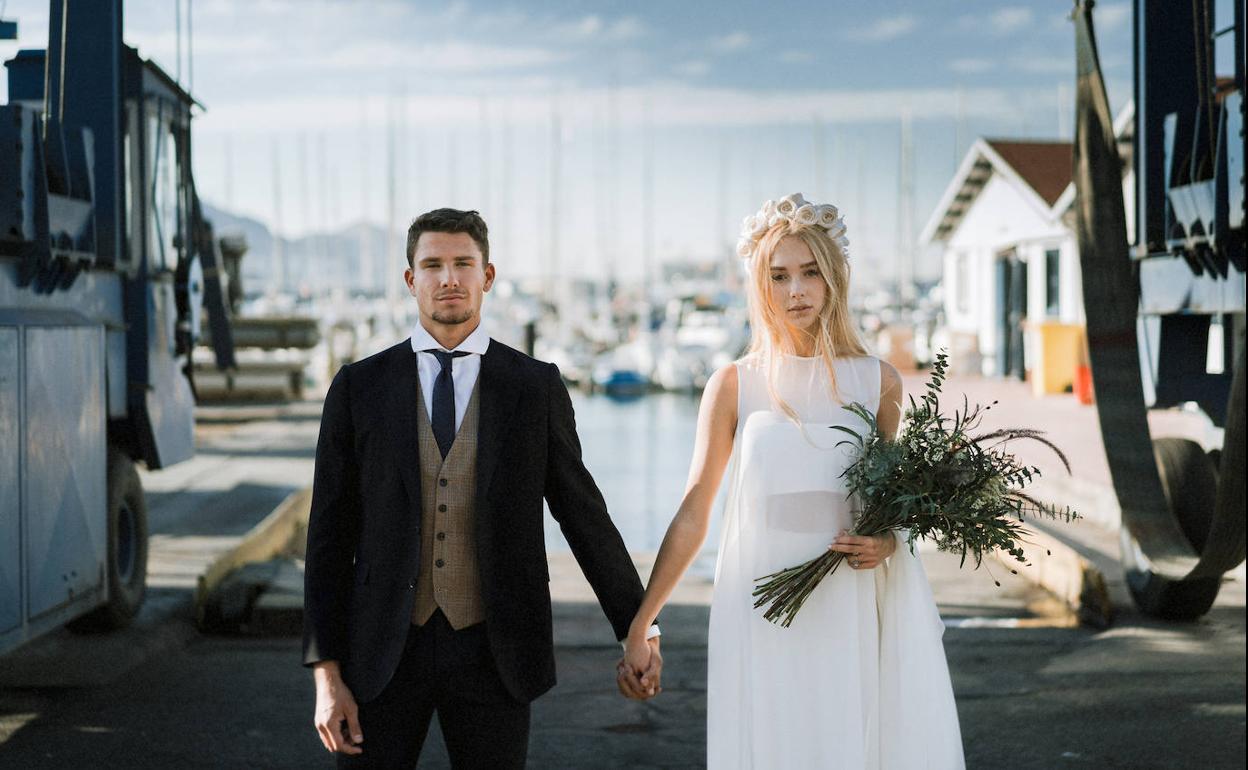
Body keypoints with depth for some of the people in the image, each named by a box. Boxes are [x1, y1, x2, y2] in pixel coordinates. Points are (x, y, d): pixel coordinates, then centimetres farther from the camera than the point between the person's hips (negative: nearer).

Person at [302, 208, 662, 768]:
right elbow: (329, 536, 2)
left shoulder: (536, 387, 1)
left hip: (494, 653, 0)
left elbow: (583, 513, 6)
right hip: (384, 653, 0)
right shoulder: (358, 387, 2)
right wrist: (326, 673, -4)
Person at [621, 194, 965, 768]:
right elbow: (693, 514, 1)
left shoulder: (878, 381, 5)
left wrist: (887, 542, -5)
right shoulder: (733, 386, 1)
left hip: (853, 615, 1)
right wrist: (638, 623, -2)